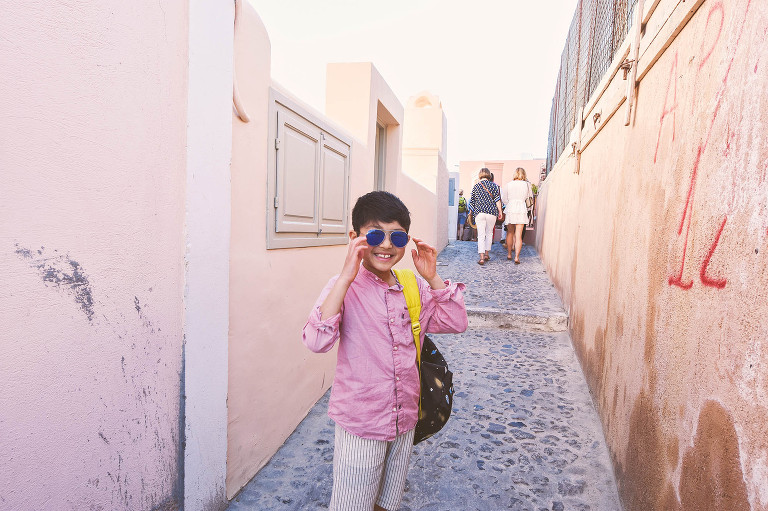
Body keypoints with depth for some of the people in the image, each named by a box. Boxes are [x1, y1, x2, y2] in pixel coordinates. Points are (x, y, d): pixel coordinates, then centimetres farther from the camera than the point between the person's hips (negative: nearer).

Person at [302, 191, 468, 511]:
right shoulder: (345, 288, -16)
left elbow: (456, 323, 0)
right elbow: (317, 341, -30)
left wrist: (432, 278, -11)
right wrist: (347, 277, -34)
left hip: (405, 421, 5)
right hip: (360, 426, -5)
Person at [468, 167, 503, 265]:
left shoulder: (476, 186, 6)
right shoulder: (494, 185, 2)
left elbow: (472, 201, 10)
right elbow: (497, 200, -2)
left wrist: (472, 213, 22)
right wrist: (500, 211, 5)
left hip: (479, 213, 0)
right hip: (491, 212, 0)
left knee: (481, 235, -2)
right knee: (489, 233, 15)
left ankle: (481, 257, -9)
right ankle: (486, 254, 20)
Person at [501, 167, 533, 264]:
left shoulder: (509, 184, 4)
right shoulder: (527, 185, 1)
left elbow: (504, 199, 10)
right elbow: (530, 196, 16)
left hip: (510, 209, 1)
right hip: (521, 209, -1)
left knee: (510, 233, 16)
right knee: (518, 235, -2)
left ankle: (509, 255, 23)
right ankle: (517, 257, -10)